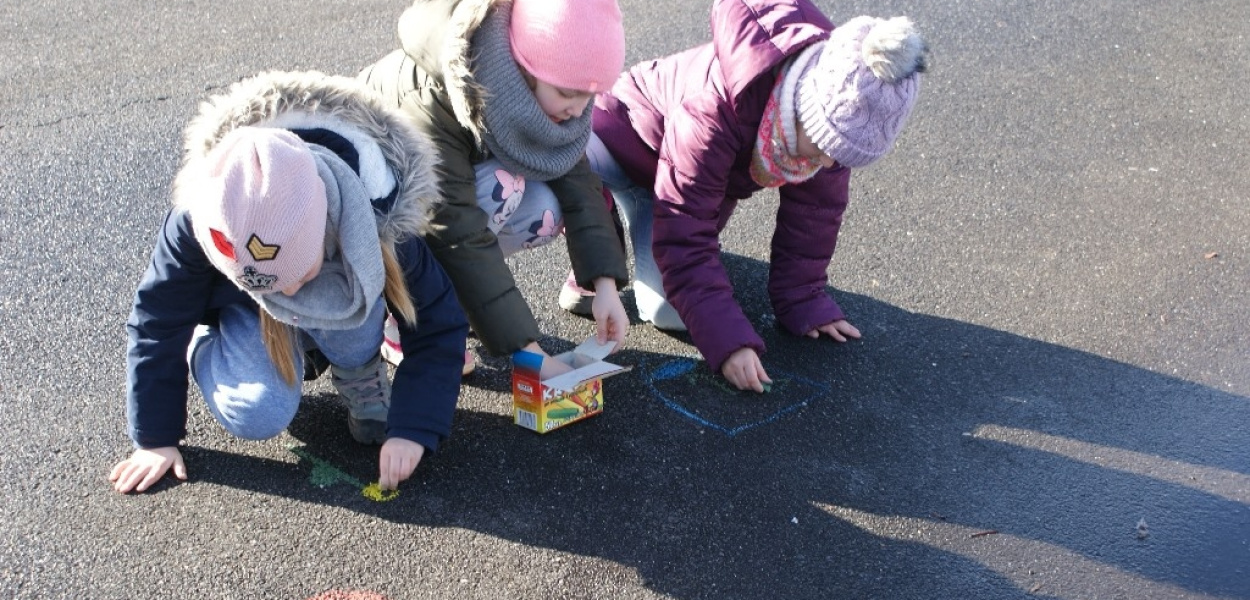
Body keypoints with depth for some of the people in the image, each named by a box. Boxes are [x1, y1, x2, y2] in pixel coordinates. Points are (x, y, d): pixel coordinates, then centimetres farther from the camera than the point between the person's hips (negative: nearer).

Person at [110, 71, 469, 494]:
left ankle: (362, 378, -5)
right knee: (256, 416, -26)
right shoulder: (197, 226, -35)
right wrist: (156, 439, -11)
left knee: (353, 302, -37)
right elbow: (158, 323, -18)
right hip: (247, 314, 1)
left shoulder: (378, 226, -38)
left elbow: (438, 327, -27)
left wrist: (412, 431, -34)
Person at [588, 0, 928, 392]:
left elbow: (815, 212, -10)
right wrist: (727, 340, -44)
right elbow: (684, 238, -41)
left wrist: (802, 300, -10)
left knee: (669, 312, -13)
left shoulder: (837, 116, -24)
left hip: (713, 181, 5)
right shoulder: (713, 110, -42)